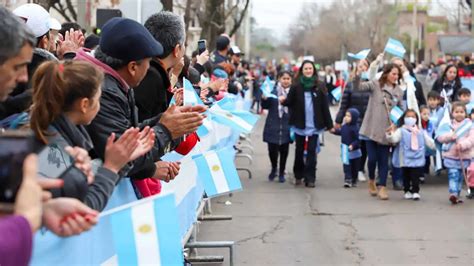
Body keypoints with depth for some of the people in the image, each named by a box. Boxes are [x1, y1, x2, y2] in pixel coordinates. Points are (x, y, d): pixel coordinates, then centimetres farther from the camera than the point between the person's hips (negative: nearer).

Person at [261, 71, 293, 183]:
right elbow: (265, 106, 1)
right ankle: (274, 168, 28)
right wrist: (264, 98, -18)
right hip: (273, 125, 0)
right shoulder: (273, 89, -2)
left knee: (284, 150, 6)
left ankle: (281, 173, 23)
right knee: (272, 149, -1)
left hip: (286, 126, 0)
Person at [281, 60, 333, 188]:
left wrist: (329, 124, 0)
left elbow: (325, 106, 0)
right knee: (299, 150, 12)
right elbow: (290, 102, 0)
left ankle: (310, 178, 1)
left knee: (311, 151, -1)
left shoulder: (319, 86, -1)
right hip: (300, 124, 1)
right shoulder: (296, 86, -2)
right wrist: (283, 100, -23)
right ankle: (298, 176, 25)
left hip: (314, 125, -1)